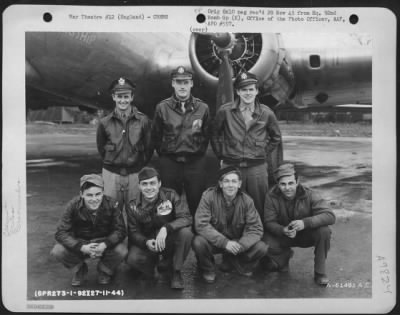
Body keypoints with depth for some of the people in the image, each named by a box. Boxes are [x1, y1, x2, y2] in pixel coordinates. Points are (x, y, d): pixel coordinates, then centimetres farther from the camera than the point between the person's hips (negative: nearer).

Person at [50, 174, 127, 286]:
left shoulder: (111, 205, -18)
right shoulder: (74, 206, -18)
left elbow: (120, 230, -17)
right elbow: (61, 233, -20)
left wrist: (104, 245, -37)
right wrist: (82, 247, -36)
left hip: (104, 243, 0)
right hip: (80, 242, 1)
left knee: (122, 251, -30)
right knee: (57, 251, -26)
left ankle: (104, 271, 5)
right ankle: (79, 270, 7)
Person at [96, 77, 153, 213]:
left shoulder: (143, 120, -1)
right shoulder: (105, 123, 1)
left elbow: (148, 148, 6)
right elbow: (101, 148, 13)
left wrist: (139, 166, 6)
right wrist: (113, 162, 11)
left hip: (135, 174, 0)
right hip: (111, 173, 1)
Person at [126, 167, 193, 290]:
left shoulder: (170, 195, -13)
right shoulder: (134, 206, -8)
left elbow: (186, 218, -21)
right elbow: (133, 232, -5)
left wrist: (166, 228, -38)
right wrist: (146, 242, -29)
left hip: (169, 241, 0)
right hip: (147, 242, 0)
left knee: (185, 232, -32)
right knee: (132, 259, -30)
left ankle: (175, 271, -8)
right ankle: (152, 268, 8)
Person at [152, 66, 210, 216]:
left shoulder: (202, 108, 1)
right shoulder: (162, 107, -1)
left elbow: (206, 136, 8)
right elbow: (156, 136, 7)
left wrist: (198, 153, 5)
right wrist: (164, 154, 8)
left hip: (196, 163, 0)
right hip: (169, 163, 0)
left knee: (197, 202, 6)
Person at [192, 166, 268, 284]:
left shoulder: (246, 201, -10)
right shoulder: (209, 196, -17)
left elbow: (256, 229, -12)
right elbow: (201, 224, -25)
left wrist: (240, 245, -32)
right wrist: (224, 242, -34)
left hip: (237, 242, 3)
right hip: (214, 242, -2)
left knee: (261, 248, -20)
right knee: (198, 242, -34)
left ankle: (231, 262, 10)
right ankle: (207, 269, 1)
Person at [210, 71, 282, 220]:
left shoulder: (266, 114, 0)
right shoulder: (225, 111, -2)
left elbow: (276, 138, 16)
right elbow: (214, 135, 11)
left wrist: (263, 153, 9)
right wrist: (221, 156, 9)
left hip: (257, 167, 1)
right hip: (230, 166, 0)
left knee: (259, 207, 7)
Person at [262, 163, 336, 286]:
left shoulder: (309, 195, -20)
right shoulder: (272, 196, -18)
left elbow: (330, 216, -28)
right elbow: (269, 222, -16)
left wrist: (305, 222, -44)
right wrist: (283, 230, -40)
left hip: (306, 234, 0)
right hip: (282, 234, 0)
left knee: (324, 231, -31)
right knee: (266, 244, -30)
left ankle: (320, 271, -10)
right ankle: (285, 255, 9)